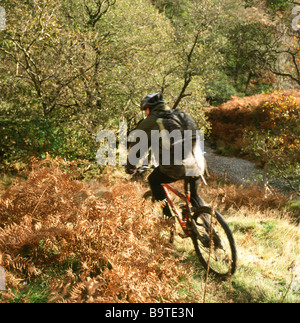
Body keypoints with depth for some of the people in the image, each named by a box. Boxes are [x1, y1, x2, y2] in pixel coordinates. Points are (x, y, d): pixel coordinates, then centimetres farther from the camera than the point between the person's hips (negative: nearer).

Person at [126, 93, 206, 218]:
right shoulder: (182, 115, 22)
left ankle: (168, 218, 17)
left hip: (175, 168, -4)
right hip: (197, 166, 5)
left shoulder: (147, 123, 8)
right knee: (194, 195, 29)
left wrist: (130, 167, 33)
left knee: (153, 180, 25)